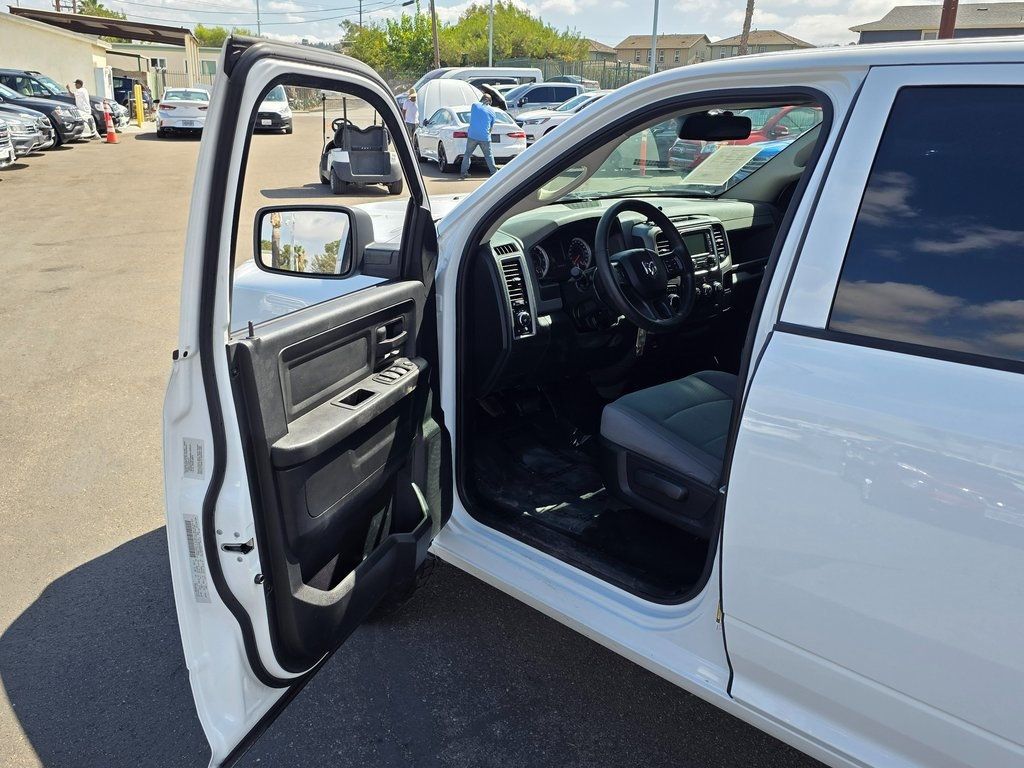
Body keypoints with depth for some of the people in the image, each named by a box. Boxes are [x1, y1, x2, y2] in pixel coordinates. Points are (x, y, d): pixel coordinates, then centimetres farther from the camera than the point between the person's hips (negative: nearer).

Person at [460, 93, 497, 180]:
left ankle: (463, 173, 12)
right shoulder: (492, 110, 5)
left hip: (472, 135, 1)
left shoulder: (474, 105, 6)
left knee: (467, 154, 12)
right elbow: (492, 126, 12)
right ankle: (494, 173, 6)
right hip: (485, 137, 0)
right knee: (489, 156, 9)